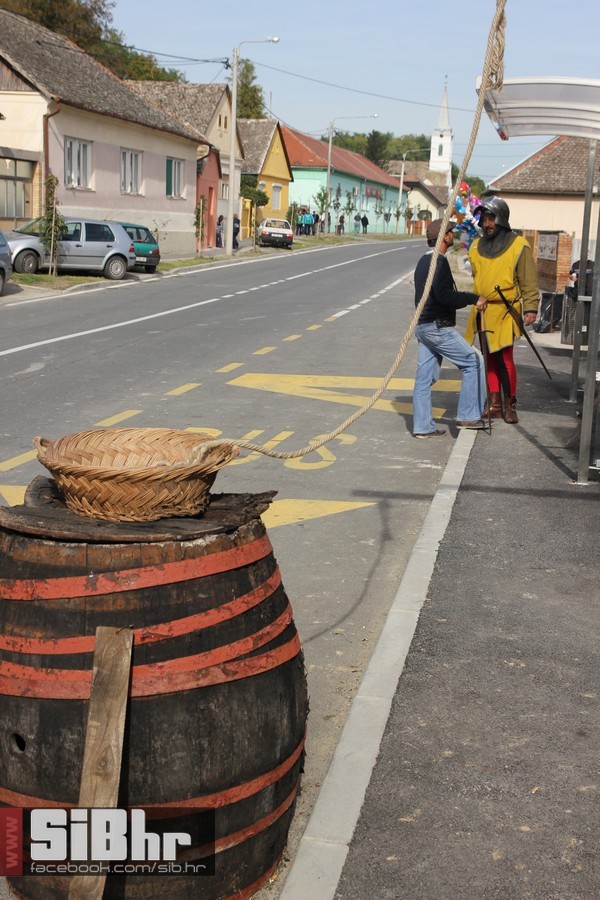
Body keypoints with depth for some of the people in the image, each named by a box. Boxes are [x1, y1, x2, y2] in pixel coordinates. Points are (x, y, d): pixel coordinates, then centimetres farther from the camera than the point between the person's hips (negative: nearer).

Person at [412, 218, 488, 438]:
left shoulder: (423, 261, 17)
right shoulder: (439, 262, -14)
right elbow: (444, 295, -25)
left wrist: (467, 298, 20)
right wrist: (473, 298, -20)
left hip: (422, 326, 10)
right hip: (438, 327, -10)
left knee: (424, 376, 8)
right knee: (474, 361, -1)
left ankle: (423, 426, 10)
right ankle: (468, 416, -1)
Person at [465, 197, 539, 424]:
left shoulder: (519, 246, -4)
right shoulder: (476, 247, 12)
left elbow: (529, 282, -5)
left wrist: (530, 308, -12)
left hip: (505, 311, -5)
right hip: (482, 311, 5)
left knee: (505, 358, -8)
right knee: (489, 358, 8)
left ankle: (510, 405, 4)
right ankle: (495, 405, 15)